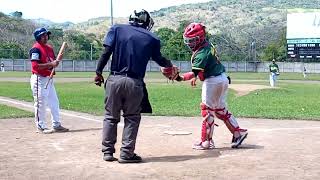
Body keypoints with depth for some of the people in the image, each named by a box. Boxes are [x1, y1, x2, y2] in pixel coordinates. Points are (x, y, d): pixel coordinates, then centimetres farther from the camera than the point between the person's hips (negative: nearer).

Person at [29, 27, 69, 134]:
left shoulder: (49, 48, 14)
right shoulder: (36, 49, -13)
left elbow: (53, 62, 19)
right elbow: (35, 65, -22)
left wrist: (57, 61, -4)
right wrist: (50, 64, -26)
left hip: (49, 79, 9)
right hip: (39, 79, -9)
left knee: (54, 102, 12)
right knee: (40, 103, -2)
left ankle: (56, 125, 21)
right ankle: (41, 127, 7)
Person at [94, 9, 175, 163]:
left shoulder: (117, 29, 6)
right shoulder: (151, 39, 5)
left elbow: (106, 52, -4)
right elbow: (159, 59, 19)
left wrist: (98, 72, 1)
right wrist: (170, 64, 39)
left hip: (114, 79, 2)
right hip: (134, 83, -1)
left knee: (111, 116, 14)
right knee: (132, 118, 12)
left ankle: (108, 152, 18)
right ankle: (126, 154, 11)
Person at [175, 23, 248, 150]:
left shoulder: (201, 53, -22)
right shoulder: (207, 45, 7)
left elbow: (195, 73, -32)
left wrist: (181, 78, -42)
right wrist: (196, 77, 18)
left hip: (213, 81, -10)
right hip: (222, 79, 10)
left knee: (207, 110, -2)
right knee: (220, 109, 19)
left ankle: (206, 142, 6)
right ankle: (238, 132, 23)